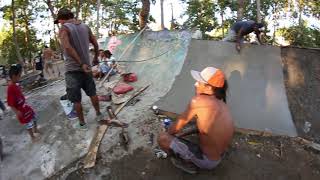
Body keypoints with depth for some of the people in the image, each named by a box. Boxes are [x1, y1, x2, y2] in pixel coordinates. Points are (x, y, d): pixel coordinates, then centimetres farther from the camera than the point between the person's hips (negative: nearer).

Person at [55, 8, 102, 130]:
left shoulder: (64, 28, -10)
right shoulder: (85, 27, 6)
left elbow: (67, 47, -26)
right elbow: (96, 44, 11)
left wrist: (81, 64, -23)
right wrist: (95, 58, 25)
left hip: (72, 69, -5)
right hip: (86, 66, 6)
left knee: (76, 99, 8)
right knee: (92, 93, 21)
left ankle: (82, 123, 20)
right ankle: (99, 114, 34)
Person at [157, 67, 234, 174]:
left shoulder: (198, 101, -27)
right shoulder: (221, 103, -3)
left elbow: (175, 128, -17)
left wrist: (168, 132, 5)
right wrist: (184, 133, 13)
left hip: (207, 161, -8)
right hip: (219, 157, 8)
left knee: (162, 138, -12)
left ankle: (188, 163, 6)